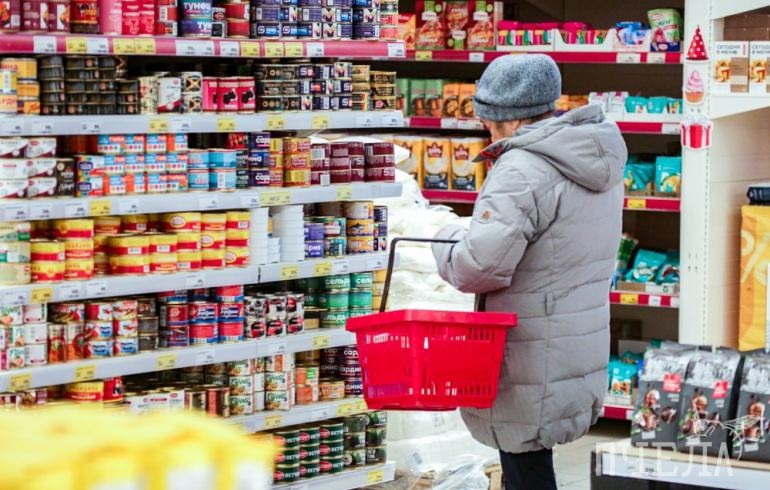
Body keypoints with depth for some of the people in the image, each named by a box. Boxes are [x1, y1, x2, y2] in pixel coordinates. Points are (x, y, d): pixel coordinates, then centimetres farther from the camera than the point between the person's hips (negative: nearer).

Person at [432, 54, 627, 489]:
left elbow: (480, 266, -27)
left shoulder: (523, 172, -21)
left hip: (531, 367, -9)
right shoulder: (597, 163, 9)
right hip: (581, 352, 9)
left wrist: (450, 241, -6)